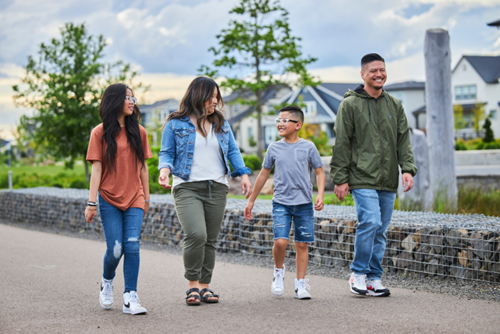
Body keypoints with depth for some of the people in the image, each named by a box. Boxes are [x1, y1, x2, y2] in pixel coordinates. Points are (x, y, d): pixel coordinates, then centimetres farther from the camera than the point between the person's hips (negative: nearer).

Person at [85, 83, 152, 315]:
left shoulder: (138, 132, 9)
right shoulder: (100, 133, 0)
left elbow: (142, 167, 13)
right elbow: (96, 168, -3)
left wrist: (146, 198, 15)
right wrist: (91, 203, -7)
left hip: (134, 199, 2)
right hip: (109, 200, -2)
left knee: (132, 246, -11)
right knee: (115, 250, -4)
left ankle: (130, 298, -7)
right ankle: (107, 282, 28)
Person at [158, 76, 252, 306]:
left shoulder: (221, 124, 15)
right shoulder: (176, 124, 3)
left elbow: (233, 151, 16)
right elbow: (167, 153, 4)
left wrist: (243, 174, 2)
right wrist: (165, 170, -17)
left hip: (216, 188, 5)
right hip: (187, 187, -4)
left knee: (210, 240, 4)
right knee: (196, 234, -21)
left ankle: (204, 286, 14)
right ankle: (192, 285, -6)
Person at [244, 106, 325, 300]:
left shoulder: (308, 147, 2)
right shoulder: (274, 148, 6)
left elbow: (319, 172, 8)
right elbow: (264, 174, 15)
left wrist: (320, 195, -7)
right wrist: (251, 201, 17)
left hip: (304, 203, 0)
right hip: (281, 202, 0)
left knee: (302, 244, 3)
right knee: (280, 241, -15)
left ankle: (300, 285, 13)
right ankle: (279, 271, 13)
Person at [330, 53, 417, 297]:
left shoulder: (395, 105, 14)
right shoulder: (350, 105, 0)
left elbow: (404, 140, 13)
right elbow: (341, 145, -2)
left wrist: (408, 168, -2)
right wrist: (340, 179, -7)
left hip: (388, 181, 5)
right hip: (362, 179, -5)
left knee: (380, 231, 6)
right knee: (370, 222, -19)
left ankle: (374, 278, 14)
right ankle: (358, 274, -4)